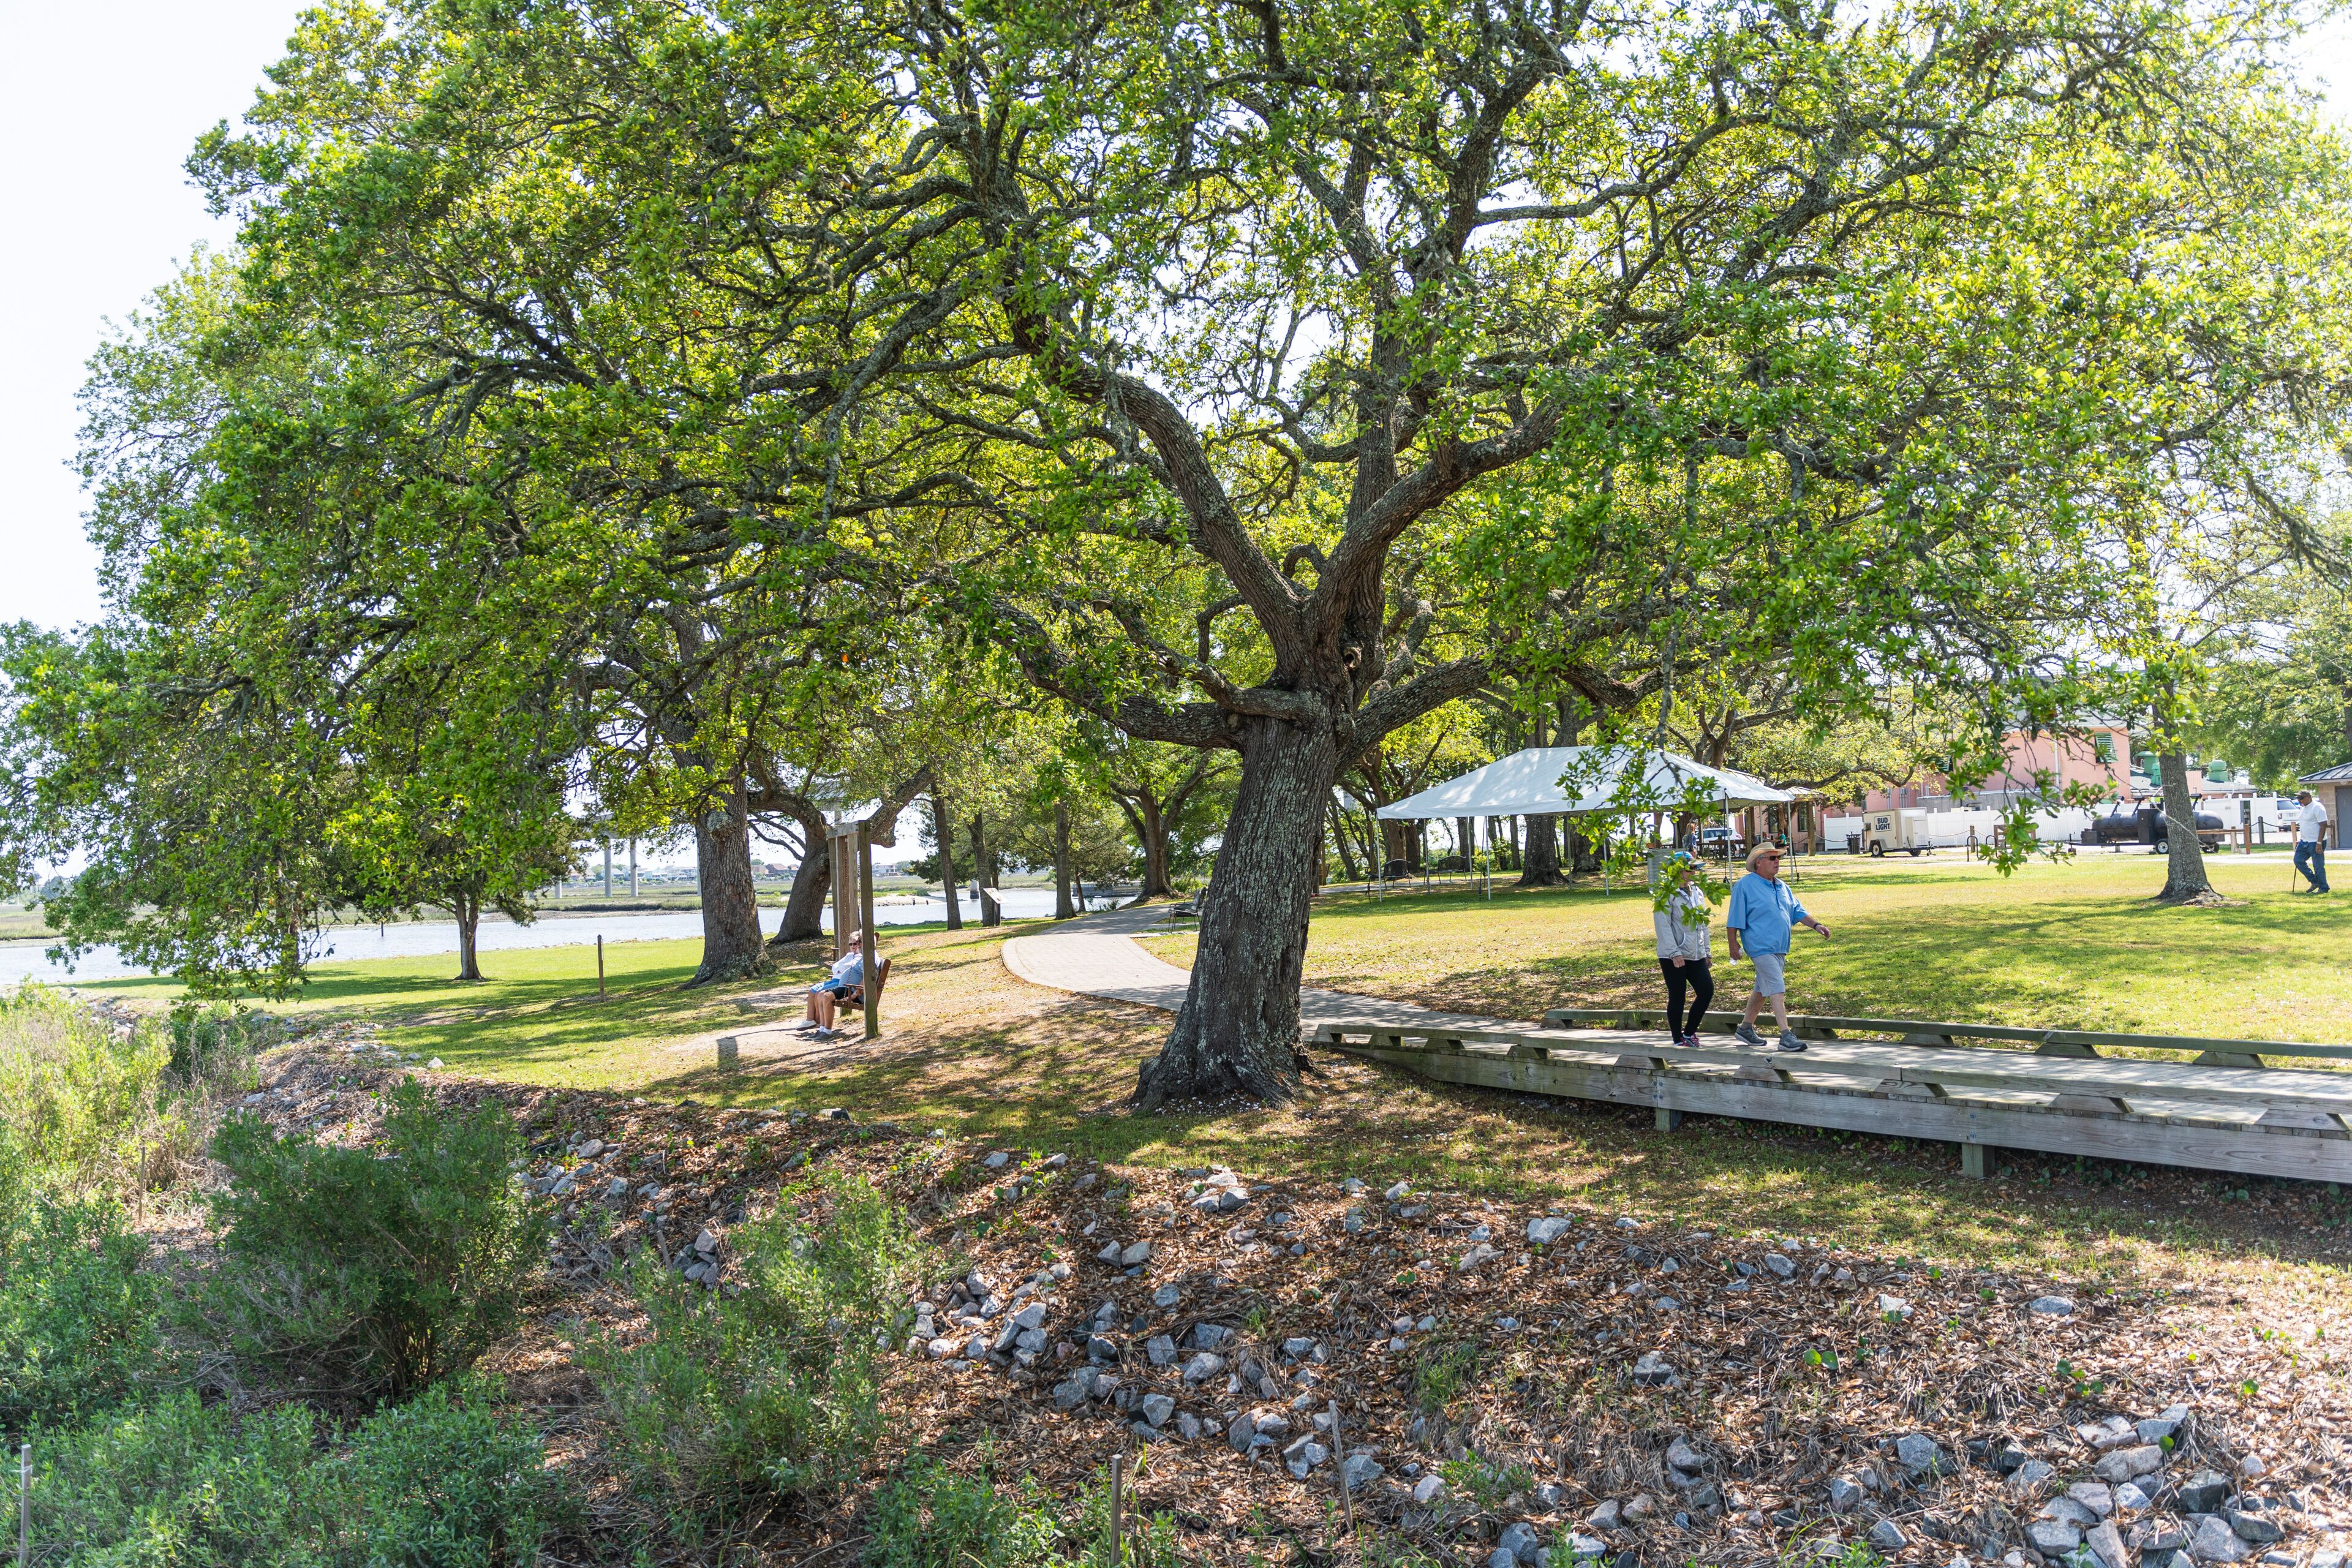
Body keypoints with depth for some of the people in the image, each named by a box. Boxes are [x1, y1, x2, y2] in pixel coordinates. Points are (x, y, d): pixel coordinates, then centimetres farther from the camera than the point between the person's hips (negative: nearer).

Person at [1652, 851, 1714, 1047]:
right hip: (1673, 956, -7)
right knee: (1677, 998, 0)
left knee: (1707, 991, 1)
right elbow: (1663, 926, -14)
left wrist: (1707, 950, 16)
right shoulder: (1667, 893, -9)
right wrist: (1675, 953, -19)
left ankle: (1689, 1032, 17)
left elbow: (1702, 923, 20)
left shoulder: (1697, 891, 14)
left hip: (1696, 955, 7)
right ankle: (1678, 1041, 11)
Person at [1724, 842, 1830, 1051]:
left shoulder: (1781, 886, 15)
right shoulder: (1746, 886, -9)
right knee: (1777, 989, -15)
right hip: (1762, 947, -8)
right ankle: (1786, 1037, -17)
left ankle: (1745, 1029, 28)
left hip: (1779, 948, 8)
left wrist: (1816, 924, 6)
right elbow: (1733, 920, -9)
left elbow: (1797, 911, 19)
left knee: (1762, 990, 15)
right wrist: (1733, 945, -11)